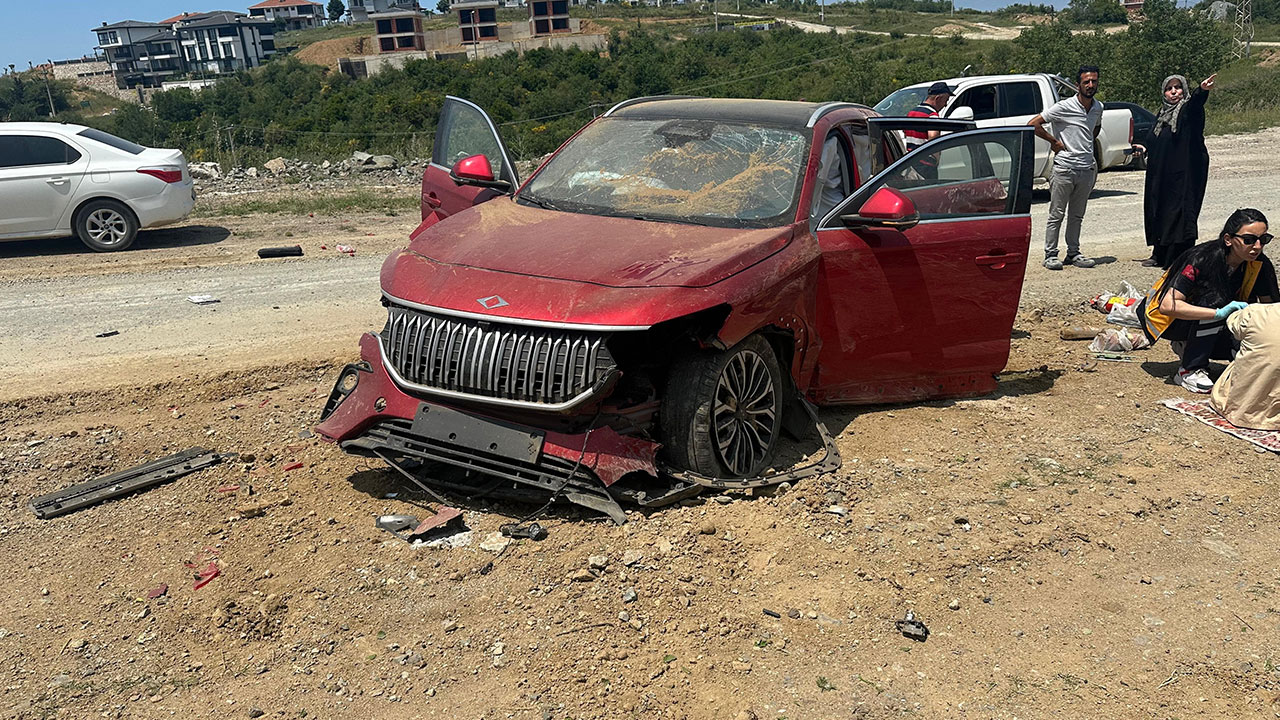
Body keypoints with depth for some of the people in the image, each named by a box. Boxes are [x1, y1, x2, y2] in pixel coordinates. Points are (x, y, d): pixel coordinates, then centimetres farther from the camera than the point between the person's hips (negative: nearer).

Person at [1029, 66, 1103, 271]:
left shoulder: (1098, 108, 9)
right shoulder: (1063, 107, -10)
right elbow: (1033, 124, -12)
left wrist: (1087, 145, 14)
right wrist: (1054, 141, -8)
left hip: (1086, 169, 5)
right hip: (1064, 168, -5)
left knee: (1077, 216, 12)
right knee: (1056, 215, -1)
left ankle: (1073, 253, 20)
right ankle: (1050, 254, 5)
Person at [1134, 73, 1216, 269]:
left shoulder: (1189, 109, -5)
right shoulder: (1162, 114, 16)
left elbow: (1196, 101, -30)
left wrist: (1202, 89, -50)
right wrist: (1145, 148, 7)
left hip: (1184, 173, -7)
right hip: (1161, 174, 7)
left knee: (1180, 212, -8)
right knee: (1158, 211, 12)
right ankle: (1160, 255, 24)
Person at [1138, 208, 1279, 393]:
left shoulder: (1260, 265, -12)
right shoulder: (1203, 259, -29)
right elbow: (1167, 305, -38)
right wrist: (1219, 313, -47)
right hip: (1167, 319, -6)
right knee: (1215, 299, -33)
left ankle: (1188, 347, 9)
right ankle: (1190, 370, -21)